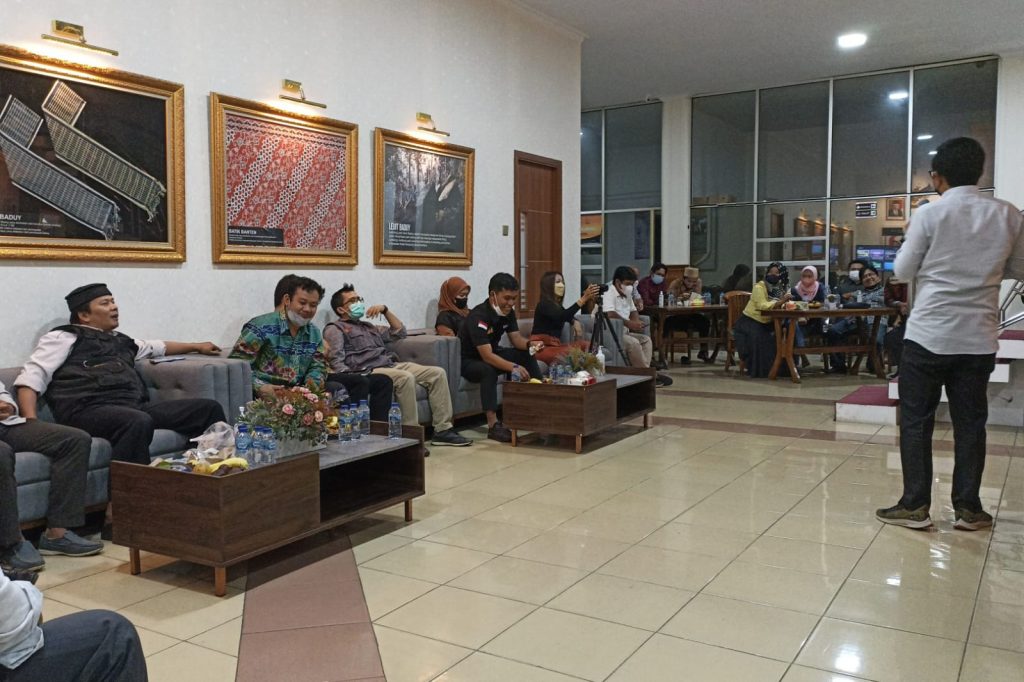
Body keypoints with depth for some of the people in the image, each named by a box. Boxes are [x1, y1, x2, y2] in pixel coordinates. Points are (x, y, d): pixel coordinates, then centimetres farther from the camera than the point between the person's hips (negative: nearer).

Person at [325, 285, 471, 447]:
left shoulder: (368, 326, 31)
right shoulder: (335, 329, 6)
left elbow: (399, 332, 32)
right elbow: (336, 361, -9)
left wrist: (385, 310, 20)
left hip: (392, 365, 8)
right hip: (369, 371, -8)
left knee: (437, 373, -7)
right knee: (406, 377, -36)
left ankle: (442, 430, -10)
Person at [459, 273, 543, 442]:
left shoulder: (508, 311, -6)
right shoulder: (478, 317, -31)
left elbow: (516, 339, -2)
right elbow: (487, 356, -38)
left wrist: (530, 344, -24)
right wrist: (514, 368, -50)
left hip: (491, 354, 8)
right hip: (468, 361, -8)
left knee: (527, 356, -7)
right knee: (488, 370, -38)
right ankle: (493, 425, -40)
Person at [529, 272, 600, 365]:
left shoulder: (557, 305, 19)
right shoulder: (544, 304, -8)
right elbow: (562, 317, -26)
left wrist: (575, 322, 5)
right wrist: (583, 298, -33)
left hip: (554, 345, 9)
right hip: (541, 348, -9)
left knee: (586, 346, -10)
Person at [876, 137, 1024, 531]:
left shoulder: (929, 215, -8)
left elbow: (902, 271, -3)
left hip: (928, 334, -3)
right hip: (978, 337, 3)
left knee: (916, 421, 5)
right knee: (970, 423, 10)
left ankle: (915, 505, 6)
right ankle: (967, 507, 15)